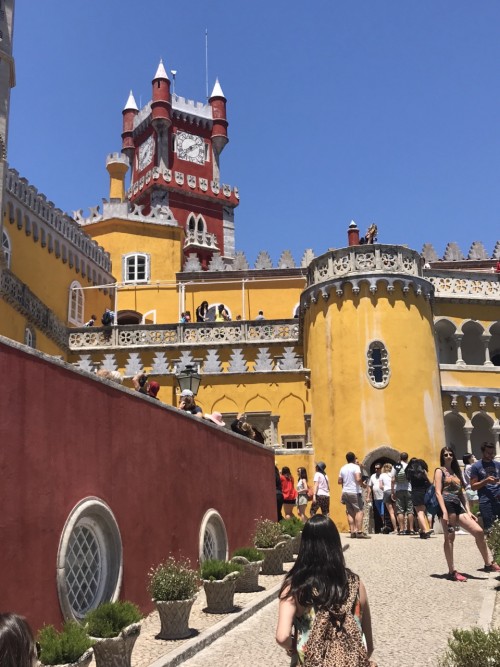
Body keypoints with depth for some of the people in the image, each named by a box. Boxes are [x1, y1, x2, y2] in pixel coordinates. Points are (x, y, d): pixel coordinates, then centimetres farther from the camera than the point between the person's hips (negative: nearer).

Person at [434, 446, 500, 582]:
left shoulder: (456, 472, 24)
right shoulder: (440, 471, 3)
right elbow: (438, 493, -8)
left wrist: (468, 511, 12)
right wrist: (444, 512, -19)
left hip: (458, 507, 7)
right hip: (447, 505, -7)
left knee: (479, 531, -2)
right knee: (449, 538, -7)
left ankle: (489, 564, 8)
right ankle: (452, 572, -2)